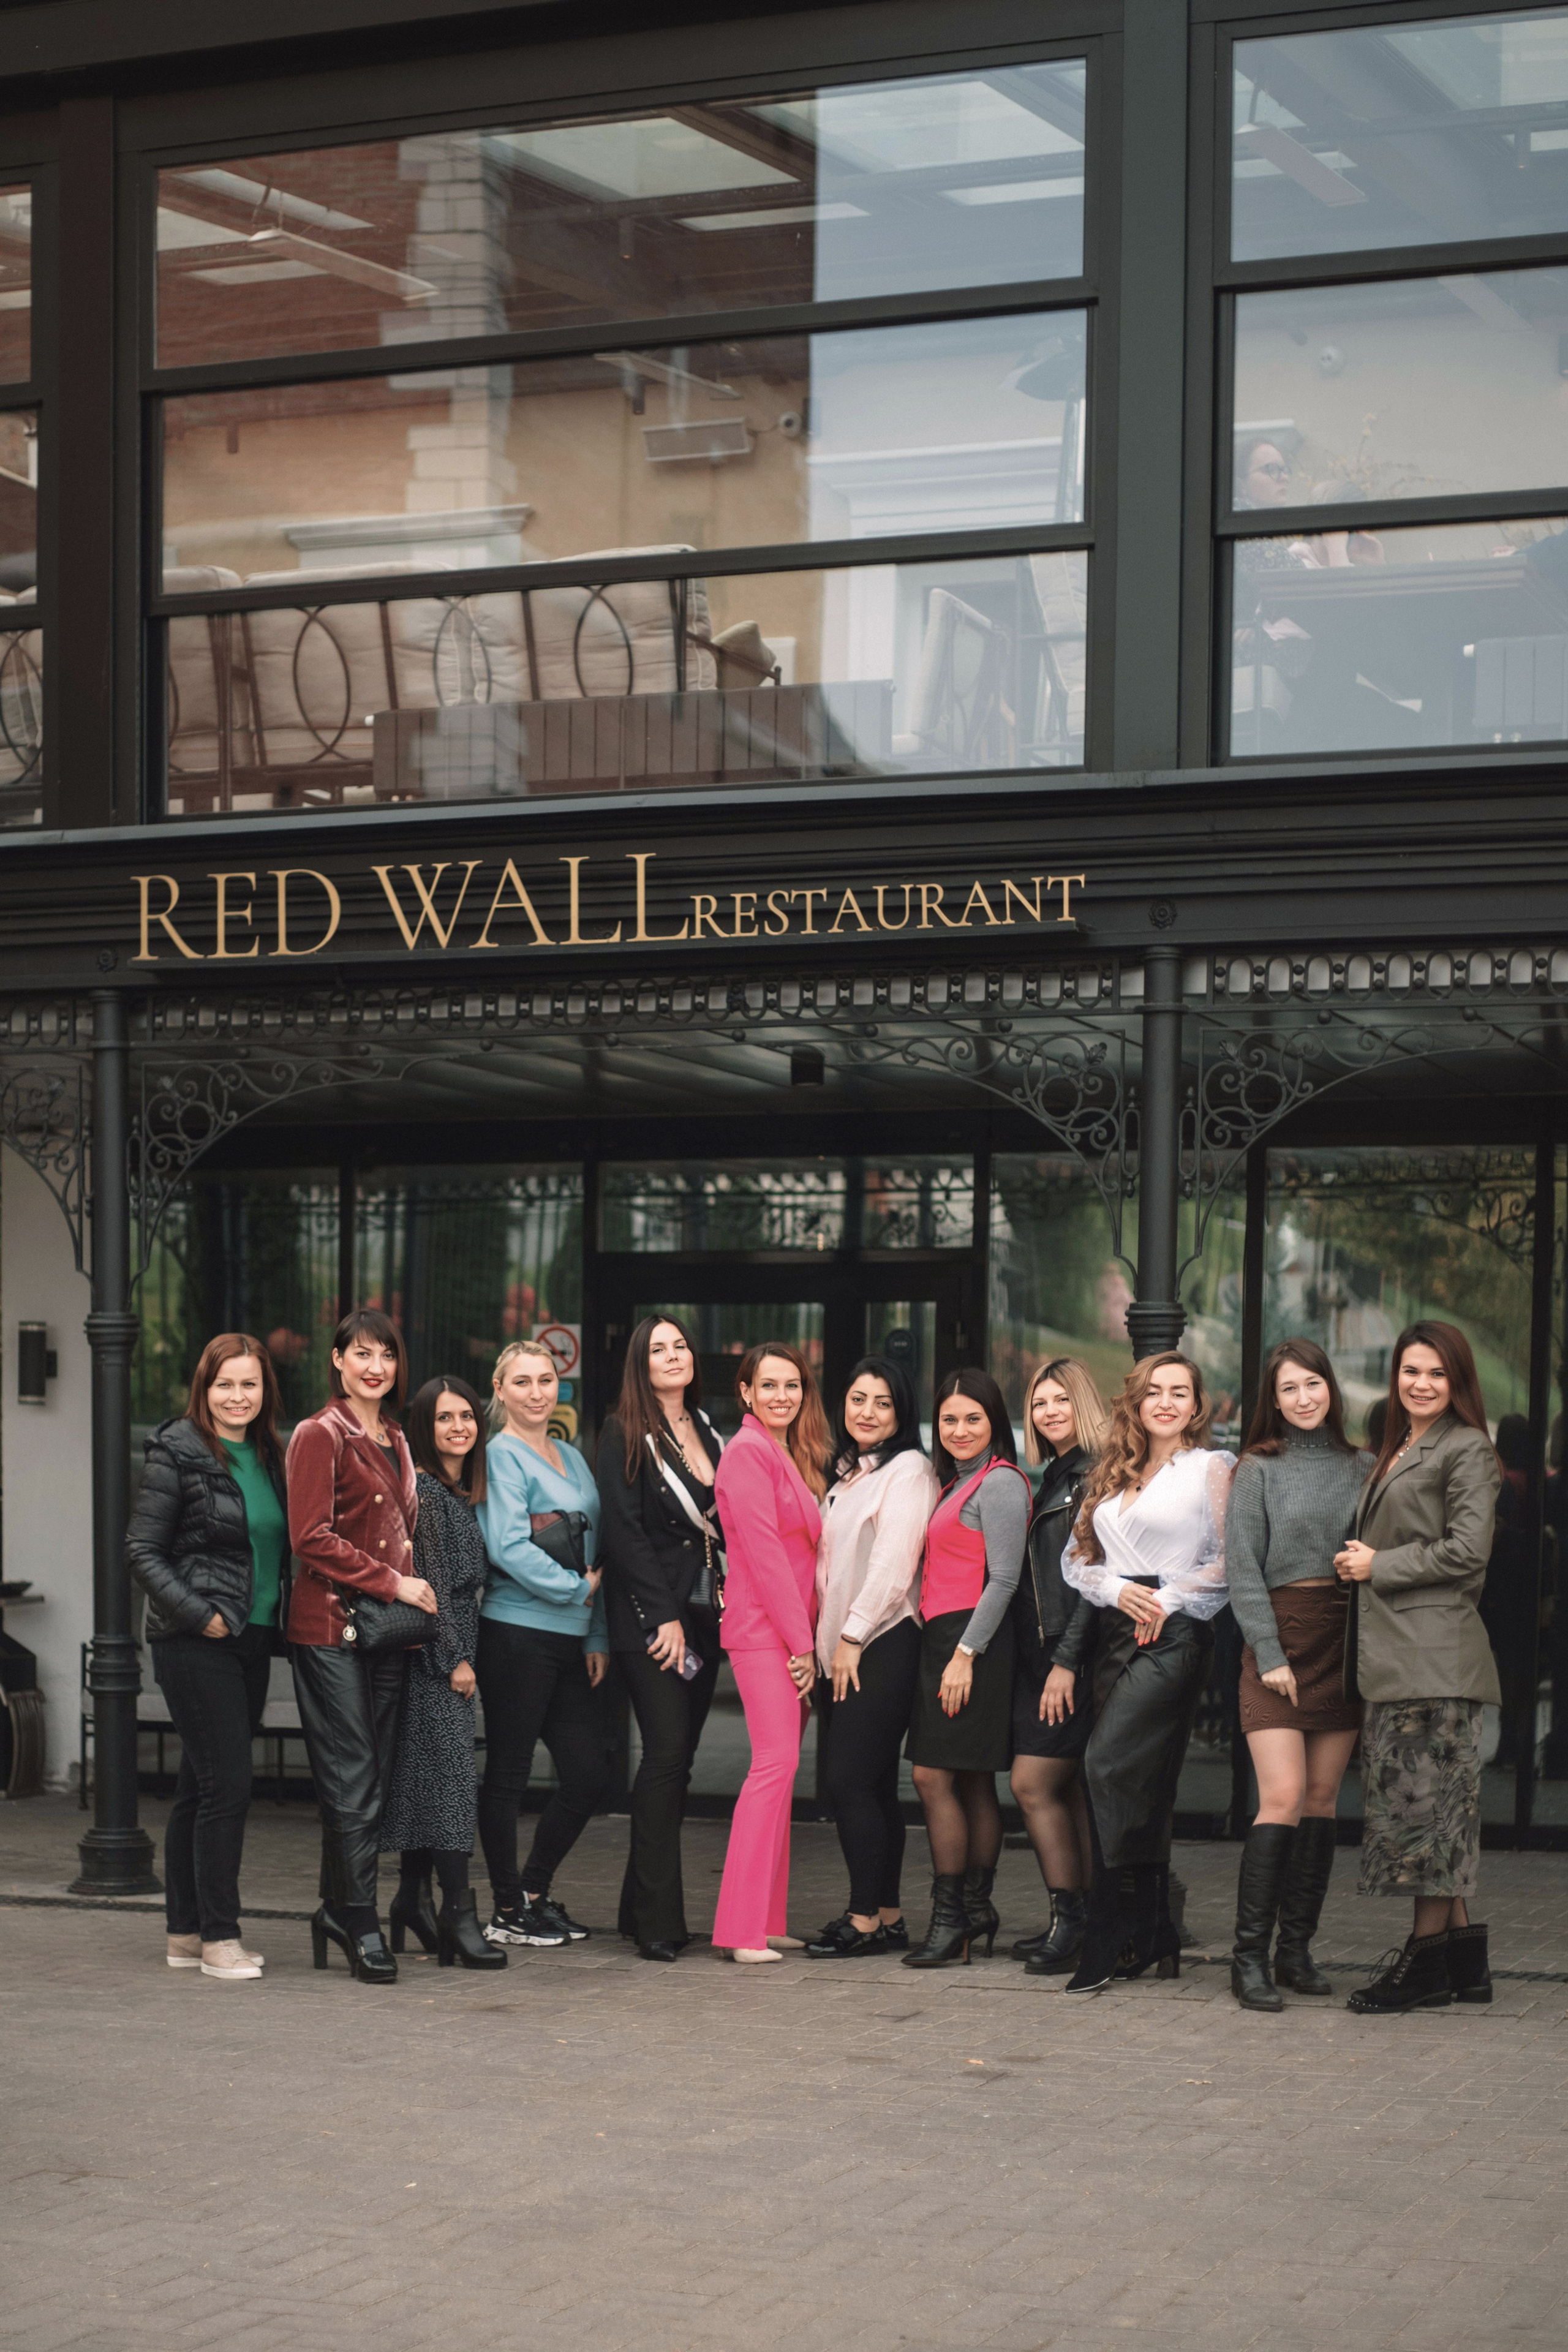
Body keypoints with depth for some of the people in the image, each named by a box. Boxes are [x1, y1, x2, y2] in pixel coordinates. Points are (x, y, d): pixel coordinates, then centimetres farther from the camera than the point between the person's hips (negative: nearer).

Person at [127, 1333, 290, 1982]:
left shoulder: (267, 1457, 12)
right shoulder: (179, 1453, -8)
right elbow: (141, 1550, -9)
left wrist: (283, 1617, 6)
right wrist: (198, 1614, -15)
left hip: (252, 1640, 7)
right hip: (196, 1642, -7)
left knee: (199, 1789, 12)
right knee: (226, 1786, -10)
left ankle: (186, 1932, 18)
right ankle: (218, 1937, -4)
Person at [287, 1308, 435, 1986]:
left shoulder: (394, 1441, 19)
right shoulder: (320, 1435, -5)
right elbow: (312, 1537, -12)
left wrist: (413, 1591, 9)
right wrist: (394, 1584, -13)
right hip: (331, 1627, -7)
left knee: (373, 1781, 6)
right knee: (352, 1784, -7)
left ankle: (337, 1912, 14)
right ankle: (360, 1923, -3)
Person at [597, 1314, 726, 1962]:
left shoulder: (707, 1431, 16)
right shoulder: (624, 1435, -3)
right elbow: (623, 1532, -9)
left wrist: (727, 1602, 7)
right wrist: (663, 1616, -14)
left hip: (704, 1616, 6)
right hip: (649, 1618, -6)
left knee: (677, 1759, 6)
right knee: (667, 1752, -14)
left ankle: (643, 1906, 13)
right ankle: (657, 1920, -13)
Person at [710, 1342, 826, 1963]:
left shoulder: (791, 1456, 19)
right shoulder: (748, 1451, -9)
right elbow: (762, 1550, -14)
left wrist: (807, 1639, 11)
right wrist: (800, 1641, -14)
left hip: (792, 1628, 9)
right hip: (762, 1627, -9)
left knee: (780, 1769, 8)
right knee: (776, 1761, -16)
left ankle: (767, 1920, 11)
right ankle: (742, 1928, -16)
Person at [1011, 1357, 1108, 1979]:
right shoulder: (1051, 1479, 19)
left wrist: (1067, 1659, -18)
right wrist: (1047, 1658, 12)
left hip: (1075, 1656, -9)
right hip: (1039, 1653, 9)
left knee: (1034, 1785, -11)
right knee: (1067, 1789, 8)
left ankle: (1070, 1921, -6)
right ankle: (1078, 1923, 10)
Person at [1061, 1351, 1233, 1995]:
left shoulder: (1211, 1469, 3)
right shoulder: (1112, 1474, 19)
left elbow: (1231, 1560, -3)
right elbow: (1076, 1557, 15)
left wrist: (1169, 1598, -10)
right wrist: (1115, 1588, -4)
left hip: (1176, 1634, -6)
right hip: (1116, 1634, 6)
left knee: (1108, 1765, -19)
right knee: (1146, 1787, 6)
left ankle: (1109, 1936, -16)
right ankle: (1155, 1935, 13)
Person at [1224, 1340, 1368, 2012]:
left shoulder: (1361, 1468, 10)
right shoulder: (1258, 1470, 2)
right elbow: (1242, 1569, -2)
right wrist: (1269, 1653, -11)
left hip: (1347, 1643, 4)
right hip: (1280, 1635, -4)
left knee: (1323, 1800, 4)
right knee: (1282, 1798, -13)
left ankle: (1296, 1950, 11)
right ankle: (1249, 1956, -10)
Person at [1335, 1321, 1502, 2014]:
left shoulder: (1466, 1450, -6)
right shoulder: (1397, 1454, 21)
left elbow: (1467, 1550, -15)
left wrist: (1379, 1566, -10)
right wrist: (1365, 1564, 8)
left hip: (1436, 1653, -9)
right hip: (1393, 1654, 9)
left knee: (1424, 1797, -7)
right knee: (1415, 1799, 9)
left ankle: (1428, 1958, -2)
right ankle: (1463, 1954, 14)